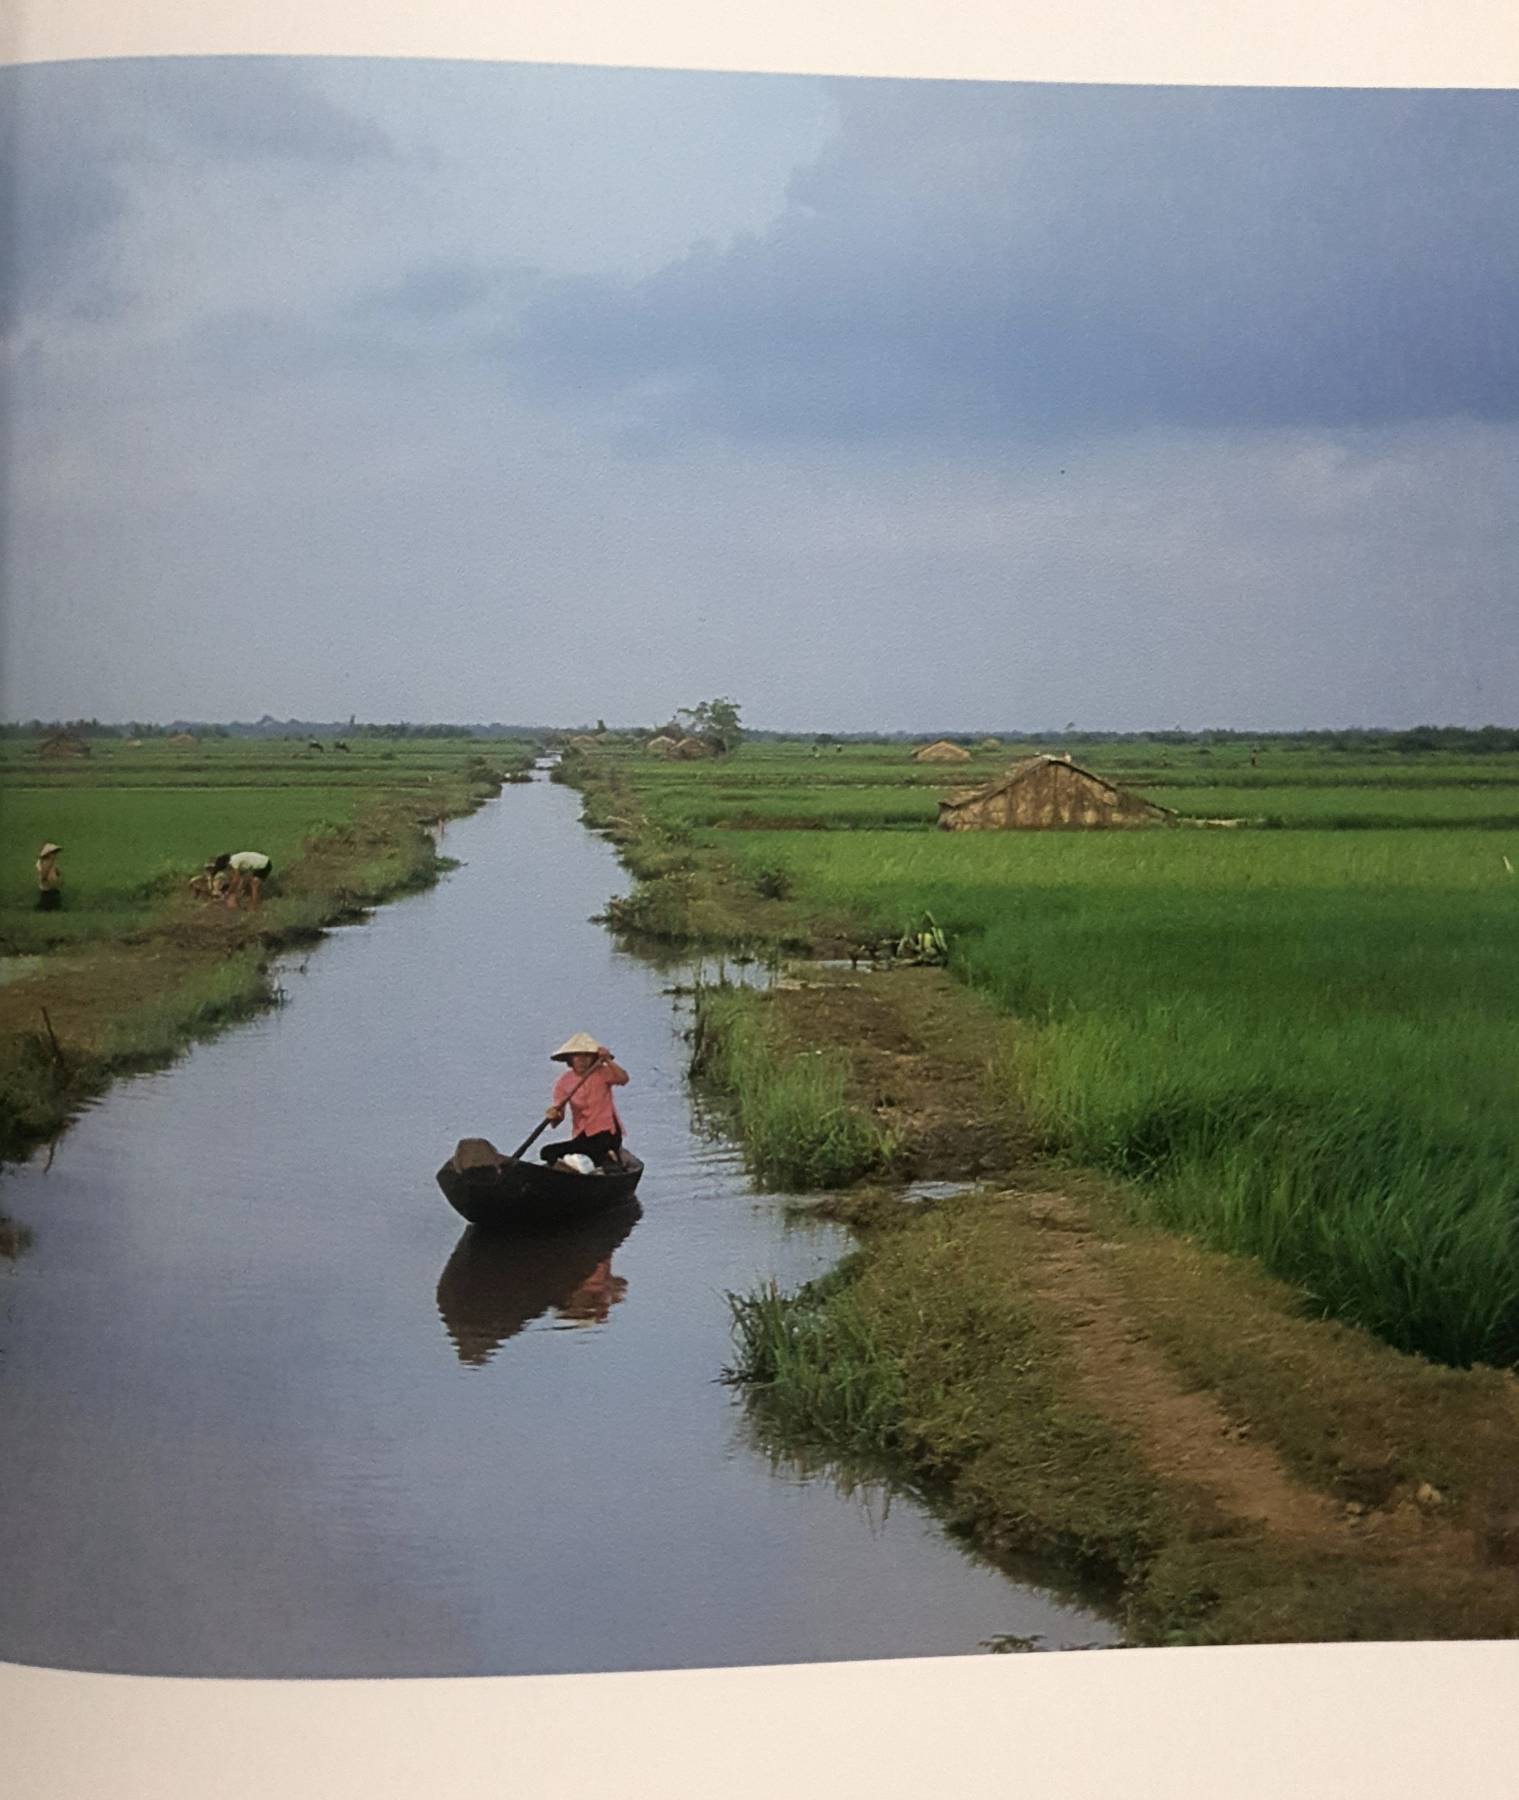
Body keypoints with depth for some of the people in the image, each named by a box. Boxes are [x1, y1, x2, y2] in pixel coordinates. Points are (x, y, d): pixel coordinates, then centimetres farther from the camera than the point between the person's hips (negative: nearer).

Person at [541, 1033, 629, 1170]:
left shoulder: (602, 1073, -4)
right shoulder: (564, 1083, 2)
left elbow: (623, 1079, -26)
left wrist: (608, 1061, -38)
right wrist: (553, 1116, -27)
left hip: (606, 1133, -5)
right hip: (582, 1137, 5)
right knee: (547, 1152, -10)